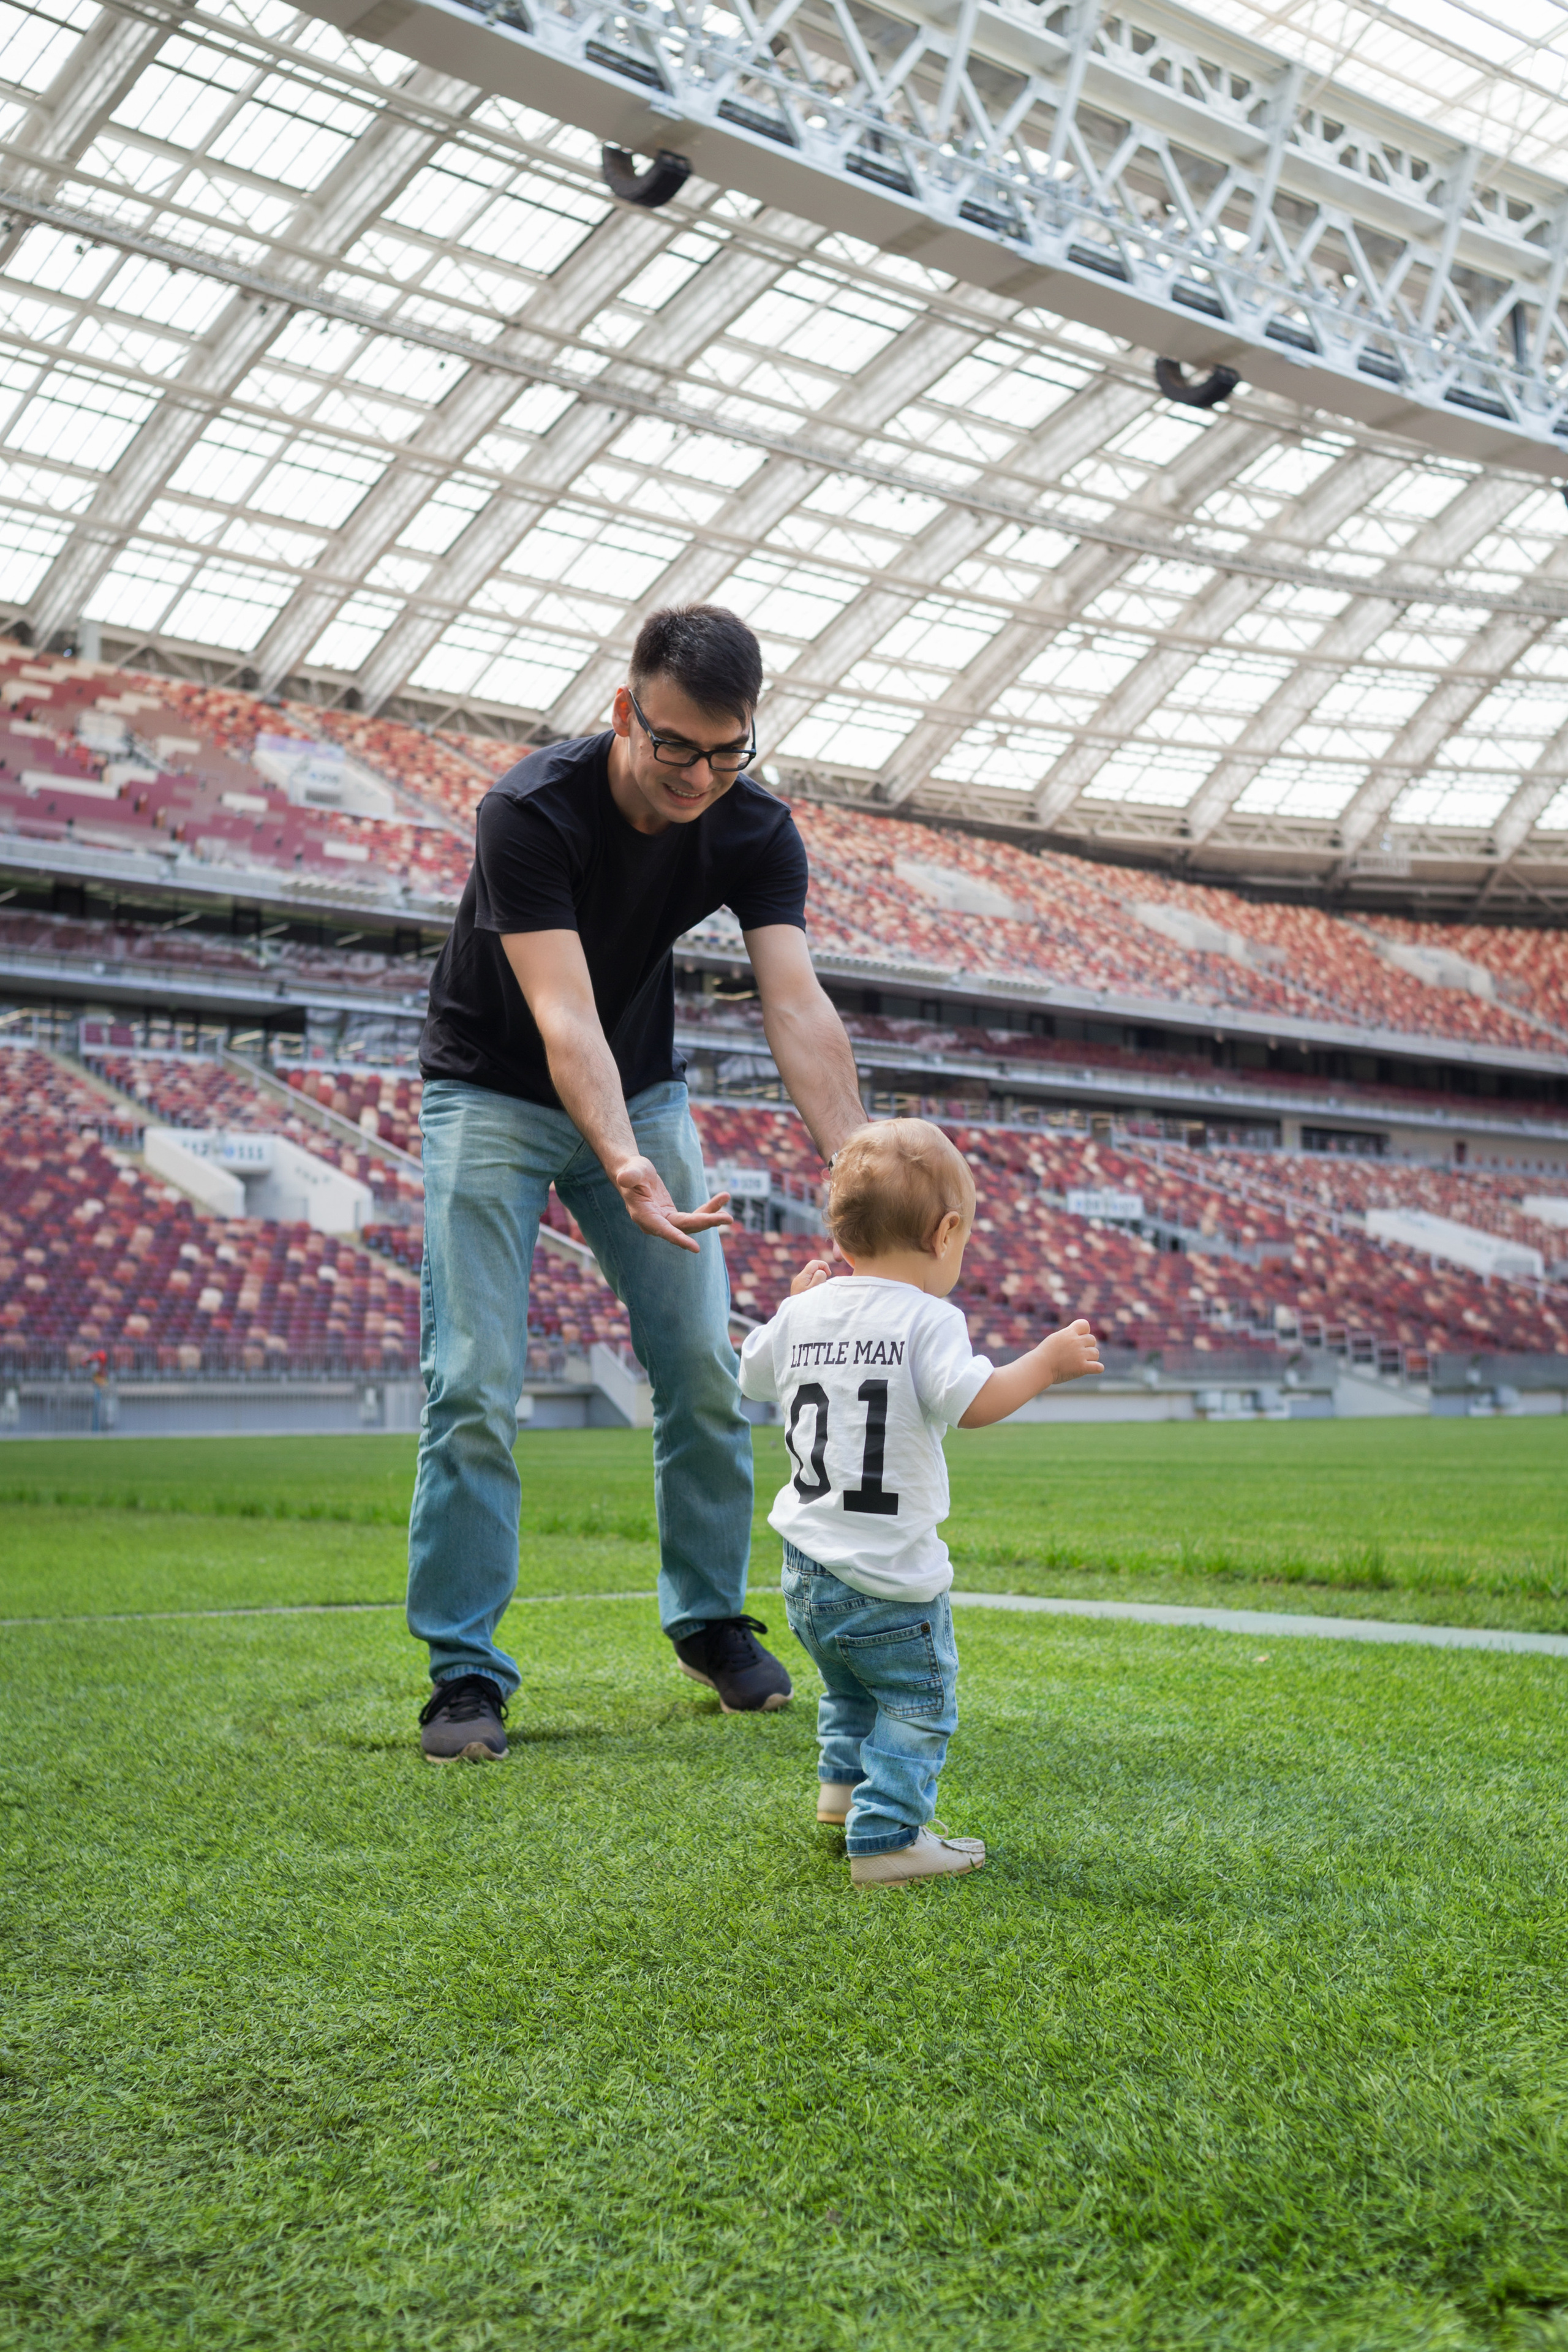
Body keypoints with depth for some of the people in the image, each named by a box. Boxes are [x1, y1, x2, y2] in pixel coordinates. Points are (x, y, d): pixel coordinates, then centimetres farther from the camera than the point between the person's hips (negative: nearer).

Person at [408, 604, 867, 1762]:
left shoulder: (756, 830, -15)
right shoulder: (533, 809, -28)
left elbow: (798, 1005, -25)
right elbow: (563, 1014, -37)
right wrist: (625, 1168, -52)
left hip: (642, 1091, 4)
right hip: (495, 1094, -4)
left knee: (705, 1367, 1)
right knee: (476, 1384, -11)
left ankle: (713, 1620, 20)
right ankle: (465, 1674, -1)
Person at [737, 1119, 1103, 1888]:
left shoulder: (804, 1311, 5)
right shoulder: (928, 1319, -15)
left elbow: (754, 1372, 21)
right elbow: (972, 1403, -25)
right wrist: (1047, 1361, -13)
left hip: (806, 1564, 8)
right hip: (888, 1572, -7)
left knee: (851, 1682, 30)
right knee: (917, 1704, 4)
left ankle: (844, 1781, 45)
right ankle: (887, 1838, 0)